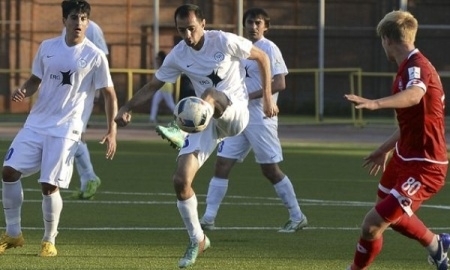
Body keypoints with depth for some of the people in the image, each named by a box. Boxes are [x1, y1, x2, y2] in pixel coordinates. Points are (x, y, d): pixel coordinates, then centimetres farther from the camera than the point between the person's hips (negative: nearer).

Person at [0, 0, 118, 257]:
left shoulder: (95, 56, -6)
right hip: (36, 123, 5)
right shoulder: (47, 47, 6)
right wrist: (23, 92, -6)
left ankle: (50, 240, 9)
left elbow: (109, 94, 0)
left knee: (49, 185, -11)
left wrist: (112, 131, -6)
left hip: (65, 130, -5)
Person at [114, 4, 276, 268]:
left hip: (235, 114, -4)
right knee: (181, 180, -8)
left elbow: (262, 57, 0)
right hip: (205, 120, 4)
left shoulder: (224, 41, -10)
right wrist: (128, 108, -7)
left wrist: (268, 97, -3)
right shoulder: (179, 55, 2)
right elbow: (153, 86, 9)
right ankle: (197, 240, 8)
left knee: (210, 93, -39)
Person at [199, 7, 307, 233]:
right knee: (222, 164, 0)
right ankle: (208, 218, 1)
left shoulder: (269, 49, -9)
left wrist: (250, 96, -21)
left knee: (270, 170, -2)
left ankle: (297, 218, 9)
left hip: (260, 119, -7)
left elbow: (279, 84, -17)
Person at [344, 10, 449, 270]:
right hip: (404, 157, 11)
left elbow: (414, 95, -47)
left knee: (372, 225, -13)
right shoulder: (408, 67, 11)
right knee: (392, 215, 32)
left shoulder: (417, 66, -22)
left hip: (423, 167, -11)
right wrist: (385, 149, 35)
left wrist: (376, 103, -62)